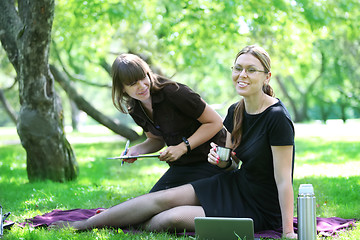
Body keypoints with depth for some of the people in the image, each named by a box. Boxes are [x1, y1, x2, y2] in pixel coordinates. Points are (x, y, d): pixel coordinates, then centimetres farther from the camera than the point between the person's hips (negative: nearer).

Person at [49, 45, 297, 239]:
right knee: (163, 198, -7)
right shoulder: (236, 112, 1)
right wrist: (223, 159, -12)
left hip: (260, 208, -7)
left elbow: (284, 181, -23)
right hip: (236, 184, 7)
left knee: (172, 219, -19)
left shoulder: (277, 118, -23)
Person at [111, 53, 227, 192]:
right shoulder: (134, 110, 1)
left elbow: (215, 122, -17)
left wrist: (182, 147, -22)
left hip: (210, 161, -7)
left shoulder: (172, 92, -21)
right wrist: (137, 150, -5)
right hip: (181, 165, 7)